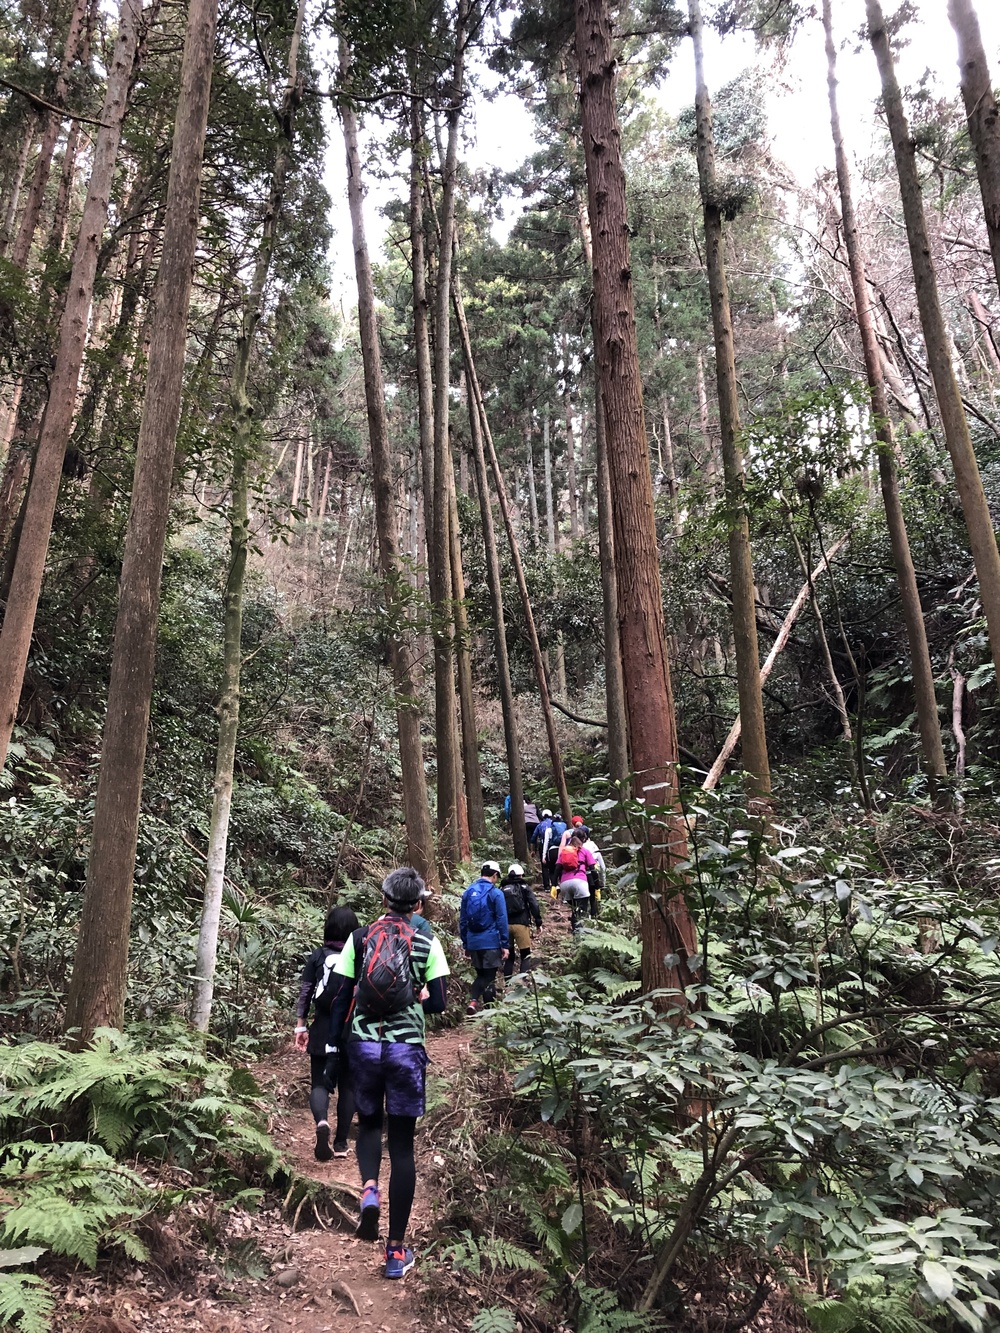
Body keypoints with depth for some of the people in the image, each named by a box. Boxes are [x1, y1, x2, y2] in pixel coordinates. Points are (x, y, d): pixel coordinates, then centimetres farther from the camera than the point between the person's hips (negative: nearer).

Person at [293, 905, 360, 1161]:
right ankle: (340, 1144, 18)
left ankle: (321, 1121, -18)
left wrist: (300, 1026, 6)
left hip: (323, 1031, 0)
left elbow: (305, 993, -2)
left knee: (320, 1083, 9)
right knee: (347, 1086, 13)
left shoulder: (317, 956, -3)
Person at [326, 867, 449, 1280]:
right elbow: (439, 1002, -3)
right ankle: (396, 1250, 13)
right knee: (402, 1143, 8)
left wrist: (334, 1045, 9)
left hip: (362, 1043, 1)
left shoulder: (359, 939, 1)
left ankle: (369, 1188, -2)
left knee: (369, 1122, 25)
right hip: (407, 1047, -1)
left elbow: (341, 996, 1)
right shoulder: (427, 943, -3)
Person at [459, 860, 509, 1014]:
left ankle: (473, 1000, -5)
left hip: (473, 942, 4)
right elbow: (502, 921, -10)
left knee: (481, 975, 16)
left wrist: (465, 943, 17)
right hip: (491, 942, -4)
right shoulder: (496, 893, -9)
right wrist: (505, 945, -4)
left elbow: (462, 920, 10)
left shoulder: (468, 892, 6)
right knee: (489, 977, 5)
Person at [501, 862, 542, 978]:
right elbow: (534, 905, -6)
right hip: (521, 924, -4)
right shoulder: (524, 887, 2)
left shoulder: (503, 888, 12)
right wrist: (538, 922, 0)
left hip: (505, 924, 4)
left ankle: (507, 981, 13)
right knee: (525, 955, 3)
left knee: (509, 955, 14)